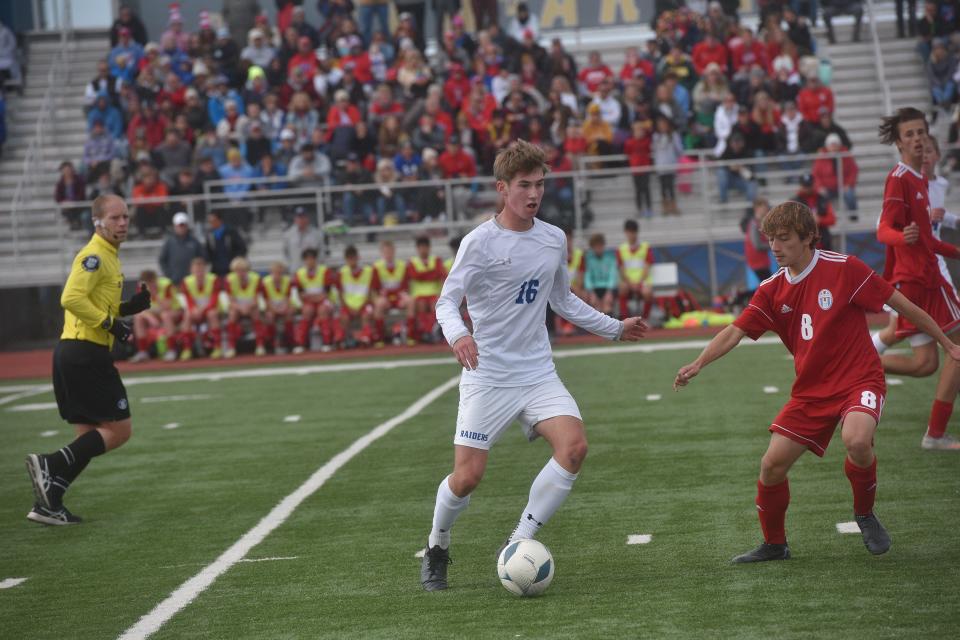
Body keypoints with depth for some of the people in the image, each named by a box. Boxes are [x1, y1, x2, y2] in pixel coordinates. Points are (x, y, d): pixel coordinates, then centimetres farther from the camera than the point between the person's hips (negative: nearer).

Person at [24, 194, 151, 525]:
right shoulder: (94, 256, -12)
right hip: (86, 353, -10)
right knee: (118, 430, -7)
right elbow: (71, 299, -24)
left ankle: (48, 503, 7)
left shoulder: (108, 256, 19)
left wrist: (128, 308, 12)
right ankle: (49, 464, -13)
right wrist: (110, 323, -20)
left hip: (73, 353, 10)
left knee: (89, 437, 11)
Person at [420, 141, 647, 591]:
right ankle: (437, 548, 22)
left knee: (574, 445, -19)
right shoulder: (480, 242, -9)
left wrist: (614, 329, 28)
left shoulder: (554, 240, 8)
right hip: (488, 377, -4)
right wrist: (457, 335, -33)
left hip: (538, 373, 5)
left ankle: (517, 545, -8)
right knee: (467, 475, -9)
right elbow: (447, 301, -12)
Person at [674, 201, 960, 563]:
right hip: (811, 390, 5)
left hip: (859, 379, -5)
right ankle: (774, 544, 21)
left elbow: (901, 304, -6)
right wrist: (698, 364, -20)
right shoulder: (772, 290, 3)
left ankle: (865, 514, -4)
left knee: (857, 441, -34)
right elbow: (734, 332, -3)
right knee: (772, 464, -3)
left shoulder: (843, 269, -11)